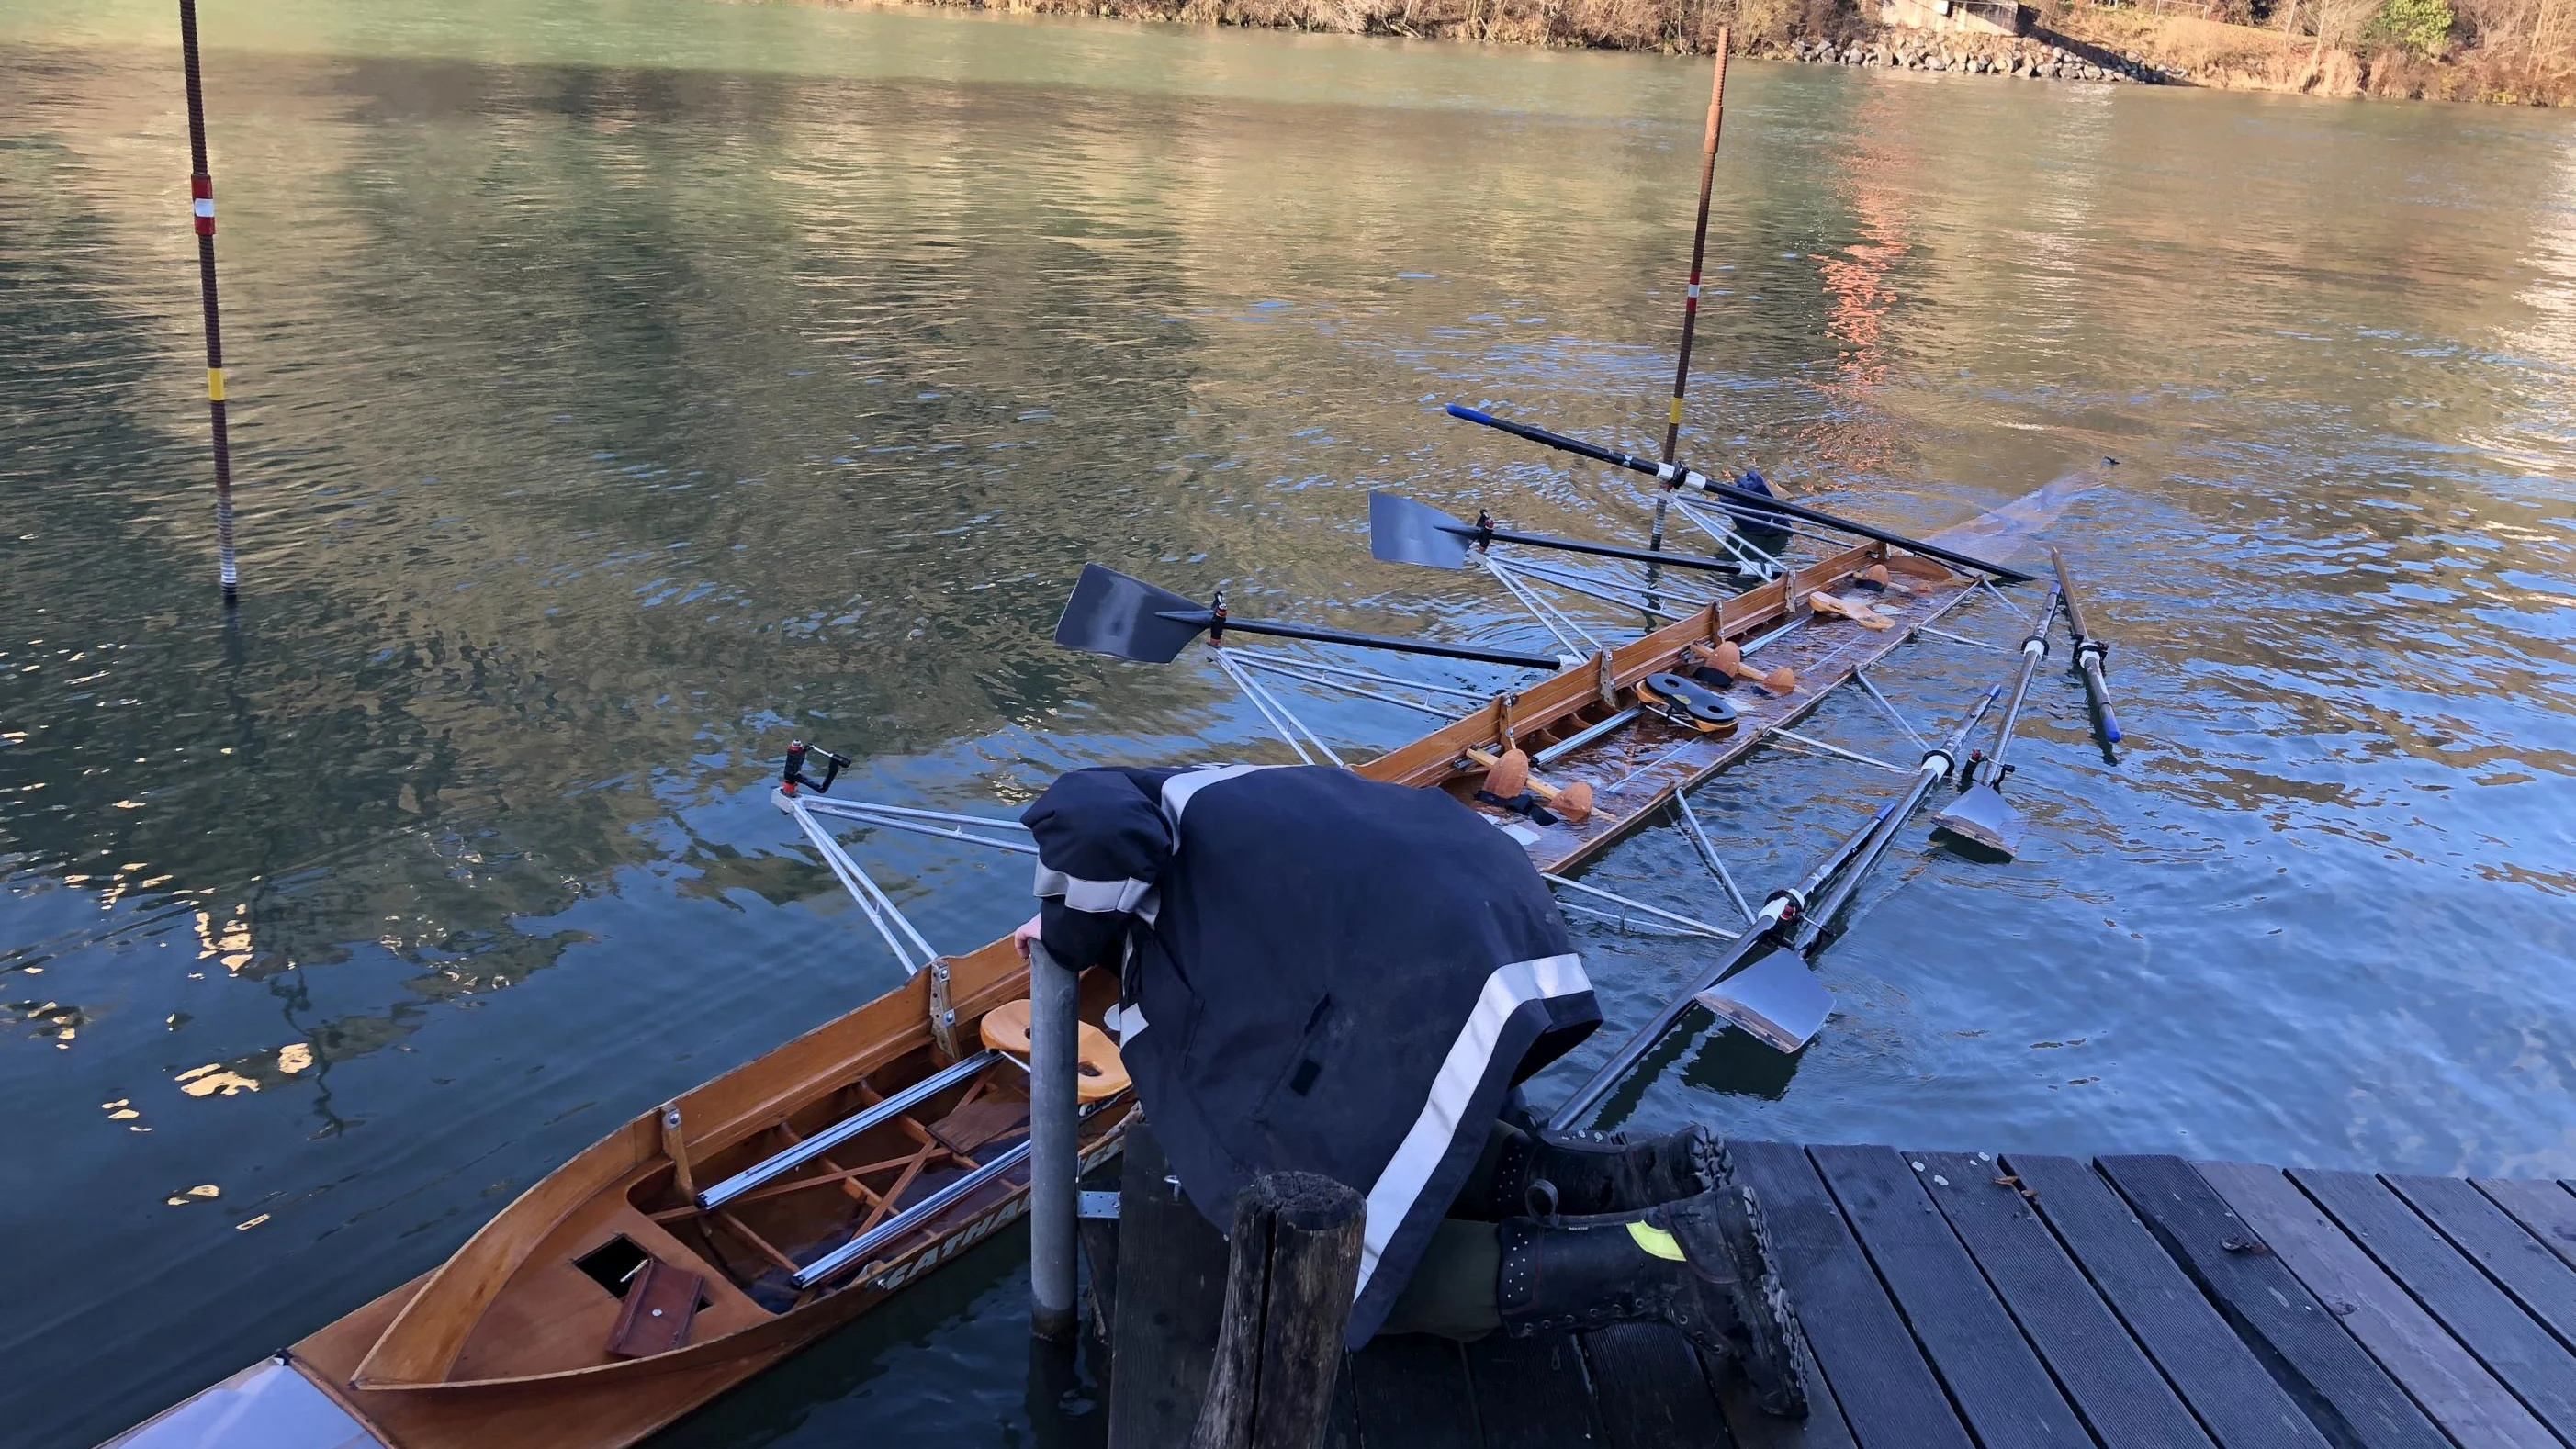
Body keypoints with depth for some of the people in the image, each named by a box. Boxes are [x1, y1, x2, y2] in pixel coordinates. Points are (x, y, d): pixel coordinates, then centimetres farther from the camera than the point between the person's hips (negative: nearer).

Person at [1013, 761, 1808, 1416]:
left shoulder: (1089, 801, 10)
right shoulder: (1209, 806, 36)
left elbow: (1101, 838, -13)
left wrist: (1067, 934, 7)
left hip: (1416, 980, -10)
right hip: (1486, 921, 10)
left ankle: (1671, 1259, -7)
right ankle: (1632, 1179, 13)